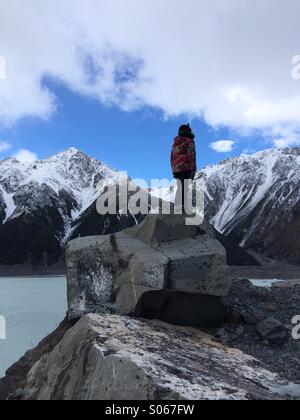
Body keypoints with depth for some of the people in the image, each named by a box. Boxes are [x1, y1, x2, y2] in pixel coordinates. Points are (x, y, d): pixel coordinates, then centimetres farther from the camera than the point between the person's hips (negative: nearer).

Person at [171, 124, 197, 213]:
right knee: (185, 188, -9)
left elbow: (172, 158, 20)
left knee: (179, 188, 12)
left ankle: (177, 207, 10)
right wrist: (193, 169, -14)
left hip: (177, 169, 7)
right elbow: (191, 155, -13)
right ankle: (183, 208, -16)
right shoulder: (189, 141, -2)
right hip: (186, 168, -7)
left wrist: (174, 170, 24)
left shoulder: (175, 143, 19)